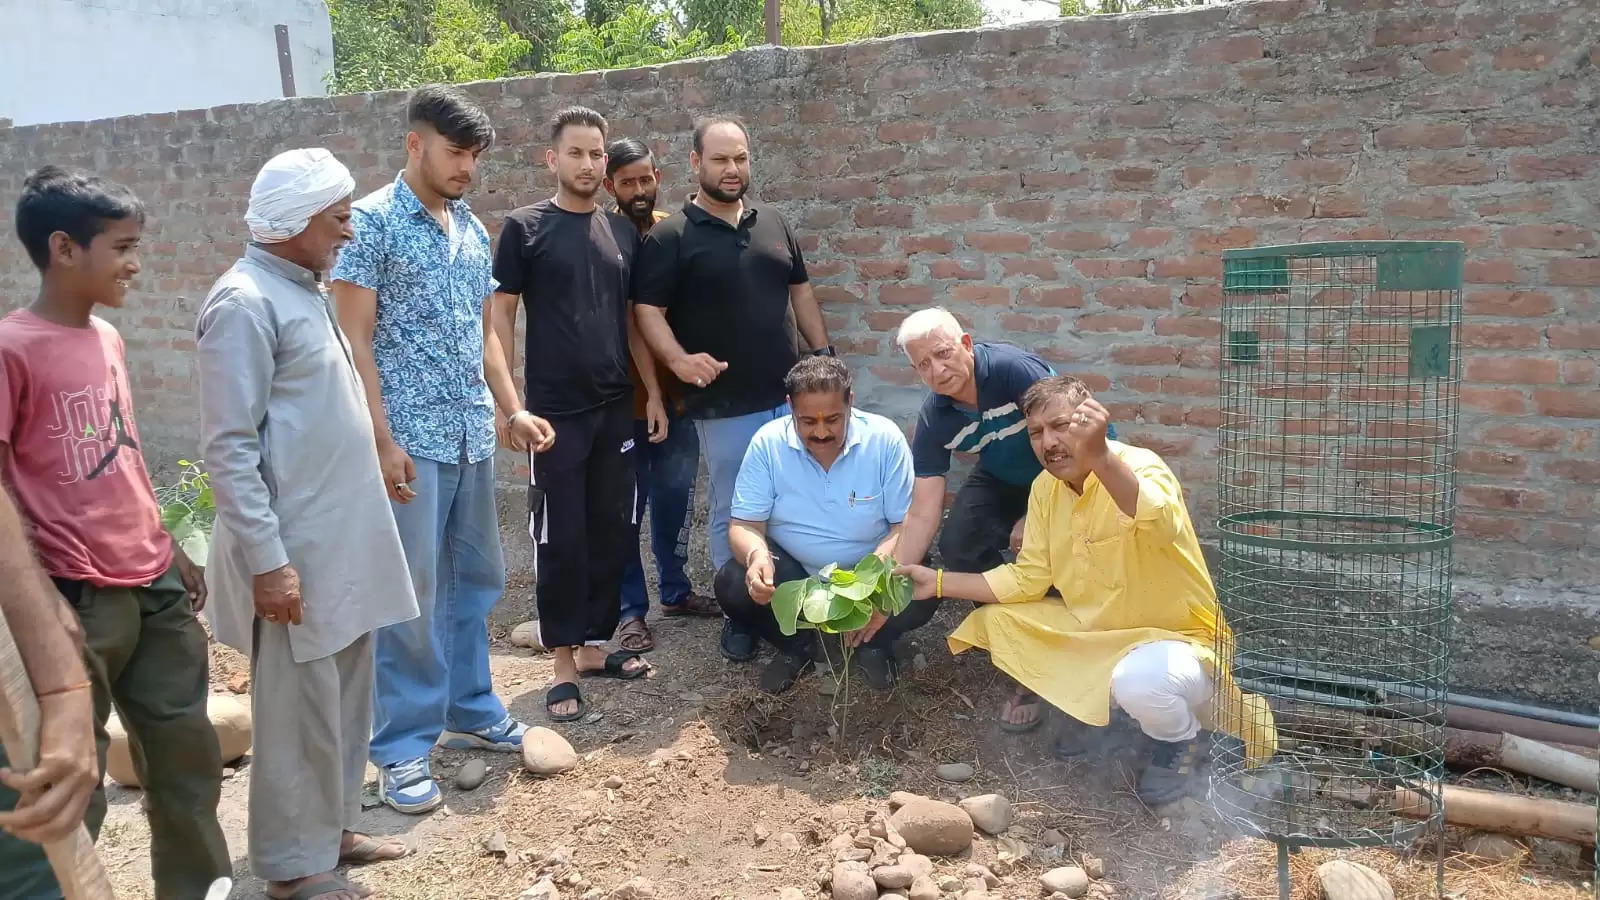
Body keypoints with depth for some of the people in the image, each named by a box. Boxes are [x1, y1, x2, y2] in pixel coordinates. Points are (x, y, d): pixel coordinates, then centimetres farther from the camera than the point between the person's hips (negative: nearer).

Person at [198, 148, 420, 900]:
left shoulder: (307, 290, 12)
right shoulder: (245, 303, -16)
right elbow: (229, 448, -19)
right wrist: (267, 559, -21)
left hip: (344, 536, 9)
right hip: (296, 548, -9)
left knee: (346, 697, 17)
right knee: (301, 710, 3)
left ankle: (332, 826, 31)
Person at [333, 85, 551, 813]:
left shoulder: (473, 230, 13)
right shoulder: (371, 221, -7)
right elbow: (354, 341, -11)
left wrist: (513, 412, 10)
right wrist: (381, 440, -17)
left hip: (472, 437, 7)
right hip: (410, 438, -7)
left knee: (474, 581, 15)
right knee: (409, 594, -1)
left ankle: (471, 712, 30)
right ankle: (402, 748, 10)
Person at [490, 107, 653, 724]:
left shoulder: (623, 232, 10)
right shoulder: (524, 228, -4)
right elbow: (501, 315, -4)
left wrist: (653, 392, 10)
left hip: (615, 407, 5)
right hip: (555, 411, -5)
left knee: (612, 532, 10)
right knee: (560, 539, 0)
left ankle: (595, 646, 24)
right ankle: (564, 666, 11)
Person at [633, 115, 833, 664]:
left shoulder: (773, 224, 11)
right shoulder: (670, 237, -5)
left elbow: (800, 292, 17)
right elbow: (648, 310, -10)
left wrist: (824, 353, 12)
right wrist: (678, 359, -27)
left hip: (790, 394, 5)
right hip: (725, 404, -5)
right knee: (732, 512, 5)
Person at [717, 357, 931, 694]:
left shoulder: (885, 439, -16)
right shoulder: (767, 443, -14)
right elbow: (745, 525, -12)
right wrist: (757, 553, -38)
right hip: (793, 573, 1)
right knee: (732, 585, -26)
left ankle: (875, 642, 6)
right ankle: (798, 645, 5)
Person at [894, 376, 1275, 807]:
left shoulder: (1140, 468, -23)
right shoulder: (1046, 487, -1)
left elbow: (1162, 526, -47)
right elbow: (1027, 579, 4)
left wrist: (1099, 457, -61)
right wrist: (940, 582, -4)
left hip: (1176, 638, -7)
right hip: (1093, 630, 7)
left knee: (1136, 680, -38)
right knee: (994, 622, -5)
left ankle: (1182, 740, 1)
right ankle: (1091, 705, 16)